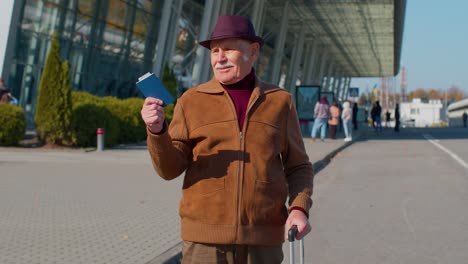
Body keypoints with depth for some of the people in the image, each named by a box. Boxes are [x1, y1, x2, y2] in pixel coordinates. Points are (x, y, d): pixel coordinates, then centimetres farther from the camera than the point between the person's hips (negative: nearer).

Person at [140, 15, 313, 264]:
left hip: (262, 239, 1)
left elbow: (298, 167, 10)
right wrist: (157, 130, -20)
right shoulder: (192, 101, 2)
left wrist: (299, 208, -7)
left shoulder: (280, 101, 5)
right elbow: (170, 168, -2)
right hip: (205, 237, -1)